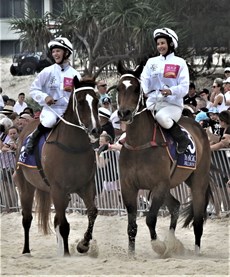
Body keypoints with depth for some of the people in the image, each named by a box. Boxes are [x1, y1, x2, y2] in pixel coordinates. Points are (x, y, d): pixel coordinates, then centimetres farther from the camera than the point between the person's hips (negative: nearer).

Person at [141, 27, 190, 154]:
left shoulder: (180, 63, 5)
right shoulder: (152, 62, 16)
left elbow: (184, 87, -3)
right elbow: (144, 80, 6)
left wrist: (171, 91, -24)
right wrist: (144, 91, -17)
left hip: (173, 103, -4)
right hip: (153, 102, 4)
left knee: (161, 116, -36)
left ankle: (182, 139, -16)